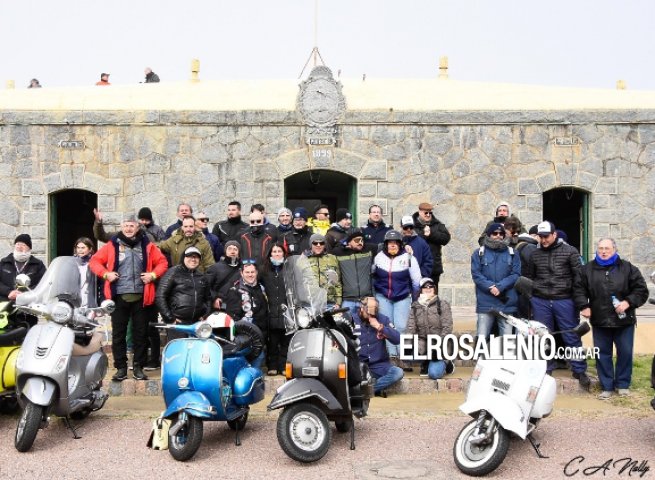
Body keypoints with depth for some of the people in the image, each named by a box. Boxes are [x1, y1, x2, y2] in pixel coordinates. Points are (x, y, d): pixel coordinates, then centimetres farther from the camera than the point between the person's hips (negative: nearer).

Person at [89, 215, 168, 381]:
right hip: (119, 297, 0)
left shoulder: (147, 245, 8)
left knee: (141, 333, 5)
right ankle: (121, 368, 11)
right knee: (118, 334, 3)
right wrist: (106, 274, -5)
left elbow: (162, 262, 12)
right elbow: (95, 261, 8)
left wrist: (153, 274, -3)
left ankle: (138, 367, 14)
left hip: (140, 297, 1)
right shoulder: (112, 245, 5)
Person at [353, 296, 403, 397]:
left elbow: (397, 339, -3)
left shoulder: (383, 319, 6)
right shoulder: (352, 320, 1)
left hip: (379, 365, 2)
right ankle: (377, 389, -18)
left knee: (398, 372, -26)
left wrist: (380, 327, -12)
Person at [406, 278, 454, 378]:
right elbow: (410, 328, 3)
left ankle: (445, 363, 14)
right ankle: (425, 363, 4)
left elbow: (447, 328, -5)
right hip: (422, 342, 3)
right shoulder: (415, 307, 10)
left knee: (434, 373, -23)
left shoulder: (442, 305, 2)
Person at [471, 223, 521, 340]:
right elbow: (476, 274, -2)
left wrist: (500, 286, -13)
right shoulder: (479, 253, 7)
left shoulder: (512, 253, 11)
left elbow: (516, 274, 1)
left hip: (507, 303, 1)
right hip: (485, 303, -1)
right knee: (482, 337, -2)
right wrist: (491, 287, -15)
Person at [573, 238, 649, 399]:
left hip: (624, 320, -1)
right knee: (602, 354, 6)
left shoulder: (627, 268, 0)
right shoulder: (588, 269, 4)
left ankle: (622, 384, 22)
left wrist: (628, 302, -15)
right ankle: (607, 386, 16)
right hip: (599, 321, 1)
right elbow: (579, 289, 7)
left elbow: (641, 290, -2)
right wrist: (584, 306, -7)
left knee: (625, 353, 6)